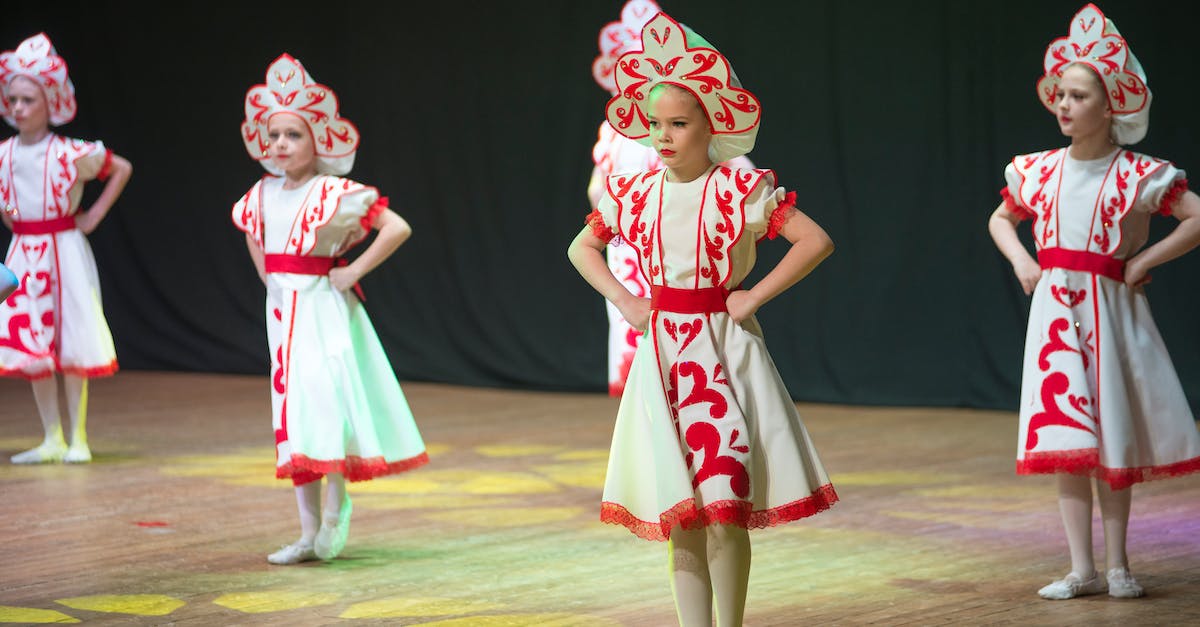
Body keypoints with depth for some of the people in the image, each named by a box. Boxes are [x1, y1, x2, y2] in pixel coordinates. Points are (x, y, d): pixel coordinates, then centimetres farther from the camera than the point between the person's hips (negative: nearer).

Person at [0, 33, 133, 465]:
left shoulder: (71, 153, -9)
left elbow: (122, 169, 3)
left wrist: (96, 214, -1)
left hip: (64, 251, -4)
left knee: (72, 347, -2)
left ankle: (78, 439, 6)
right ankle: (51, 439, 13)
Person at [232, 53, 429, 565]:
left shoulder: (335, 193, -13)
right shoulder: (263, 194, 7)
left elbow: (397, 228, -19)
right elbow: (252, 235, 28)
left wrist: (353, 271, -16)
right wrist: (268, 277, 14)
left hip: (324, 307, -6)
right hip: (284, 311, 6)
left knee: (325, 402, -19)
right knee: (293, 412, 7)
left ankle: (337, 503, 4)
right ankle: (309, 533, 12)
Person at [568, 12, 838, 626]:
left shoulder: (743, 188, -7)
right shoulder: (633, 192, 5)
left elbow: (817, 241, -8)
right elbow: (581, 248, 20)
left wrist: (754, 297, -10)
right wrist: (622, 299, 5)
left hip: (723, 349, -4)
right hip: (661, 351, 4)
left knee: (723, 504, -9)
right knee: (677, 508, 4)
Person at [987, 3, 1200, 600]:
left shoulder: (1136, 174, -8)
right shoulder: (1038, 170, 5)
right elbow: (999, 220, 22)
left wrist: (1142, 262, -12)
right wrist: (1021, 261, 5)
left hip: (1110, 306, -3)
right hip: (1055, 308, 3)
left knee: (1112, 435, 3)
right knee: (1064, 437, 0)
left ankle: (1117, 564, 13)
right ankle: (1082, 568, 5)